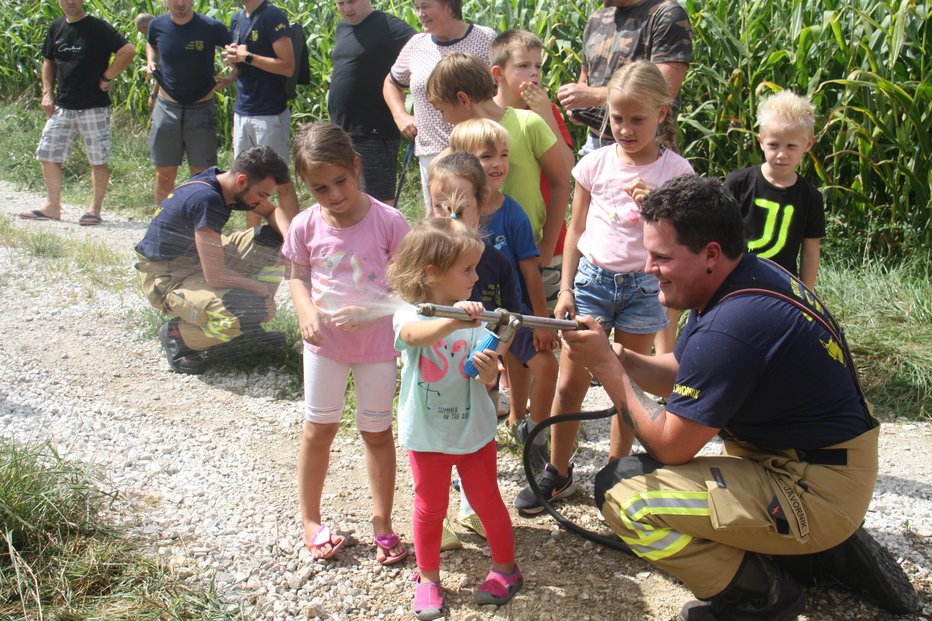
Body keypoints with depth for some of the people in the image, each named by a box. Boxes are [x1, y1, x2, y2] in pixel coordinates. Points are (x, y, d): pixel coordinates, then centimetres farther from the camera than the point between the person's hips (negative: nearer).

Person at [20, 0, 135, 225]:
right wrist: (47, 92, 10)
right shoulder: (56, 28, 11)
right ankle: (52, 206, 16)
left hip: (94, 107, -6)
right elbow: (48, 61, 21)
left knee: (98, 160, -1)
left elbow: (128, 51, -17)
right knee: (48, 155, 6)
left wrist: (107, 78, -12)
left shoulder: (98, 28, -8)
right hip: (62, 106, 6)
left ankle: (95, 209, 9)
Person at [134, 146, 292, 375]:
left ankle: (244, 326, 6)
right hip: (166, 278, -9)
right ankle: (177, 334, -5)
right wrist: (263, 289, -17)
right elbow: (215, 276, -32)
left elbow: (273, 211, 13)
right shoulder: (206, 199, -30)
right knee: (248, 312, -32)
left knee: (274, 241, 0)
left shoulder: (224, 182, -4)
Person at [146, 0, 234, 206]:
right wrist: (151, 62, 4)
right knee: (165, 174, 9)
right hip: (166, 108, 3)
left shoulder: (211, 27, -11)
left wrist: (230, 79, -13)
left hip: (201, 109, -2)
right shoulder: (158, 25, -1)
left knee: (202, 175, 0)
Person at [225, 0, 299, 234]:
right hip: (242, 112, 8)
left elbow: (288, 66, -17)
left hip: (270, 115, -8)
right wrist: (233, 58, 1)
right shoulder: (237, 19, 15)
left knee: (280, 182, -4)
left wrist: (247, 57, -15)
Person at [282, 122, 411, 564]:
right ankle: (310, 519, 30)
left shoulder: (388, 221, -17)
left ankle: (382, 522, 27)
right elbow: (298, 277, 3)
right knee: (319, 429, 13)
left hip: (377, 341, -2)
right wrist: (306, 313, -17)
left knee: (377, 431, 11)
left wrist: (368, 312, -27)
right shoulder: (306, 226, -10)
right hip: (325, 342, 2)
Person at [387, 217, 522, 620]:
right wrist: (453, 321, -61)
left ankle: (505, 568, 32)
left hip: (473, 430, 1)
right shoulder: (408, 312, -17)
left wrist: (488, 370, -33)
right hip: (426, 434, -1)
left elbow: (487, 379, -9)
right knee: (429, 508, 12)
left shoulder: (473, 317, -10)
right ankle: (427, 578, 30)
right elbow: (415, 334, -42)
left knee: (486, 501, 13)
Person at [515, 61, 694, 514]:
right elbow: (576, 230, 6)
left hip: (642, 286, -1)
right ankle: (557, 473, 20)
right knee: (569, 384, 4)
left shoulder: (675, 171, -6)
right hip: (591, 279, 1)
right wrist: (566, 288, 1)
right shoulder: (596, 163, -1)